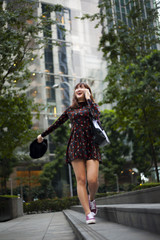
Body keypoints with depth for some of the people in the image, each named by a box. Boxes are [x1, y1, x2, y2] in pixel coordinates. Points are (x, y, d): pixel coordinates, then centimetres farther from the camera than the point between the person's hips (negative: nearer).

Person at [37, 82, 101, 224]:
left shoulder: (91, 105, 13)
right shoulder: (70, 110, 19)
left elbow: (97, 115, -11)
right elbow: (57, 124, 30)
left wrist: (88, 97, -1)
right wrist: (43, 135, 38)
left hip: (91, 145, -1)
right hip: (76, 145, 2)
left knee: (93, 179, -14)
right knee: (81, 180, -7)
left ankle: (92, 199, 18)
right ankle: (88, 213, -4)